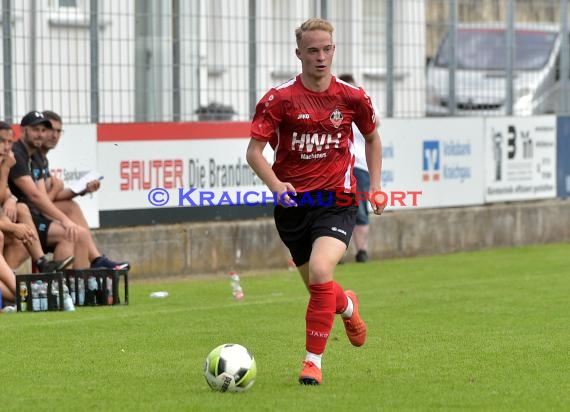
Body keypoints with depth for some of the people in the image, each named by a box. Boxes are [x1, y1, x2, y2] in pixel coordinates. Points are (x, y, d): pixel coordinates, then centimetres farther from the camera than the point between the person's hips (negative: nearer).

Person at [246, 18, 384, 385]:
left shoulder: (351, 97, 0)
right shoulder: (279, 99, -7)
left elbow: (372, 137, 18)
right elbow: (254, 151, -9)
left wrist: (375, 186, 9)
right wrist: (276, 184, -27)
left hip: (337, 203, -1)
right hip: (294, 204, 1)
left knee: (320, 272, -25)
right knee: (316, 286, 12)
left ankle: (314, 360, -14)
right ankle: (347, 305, 50)